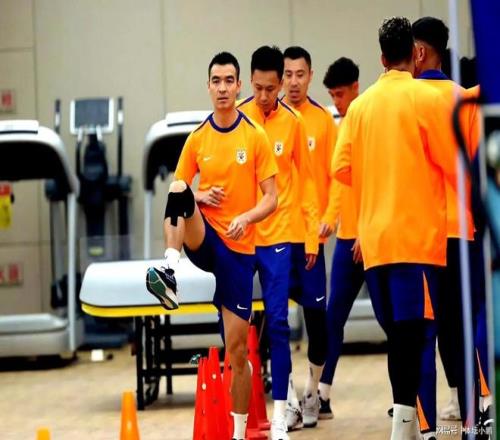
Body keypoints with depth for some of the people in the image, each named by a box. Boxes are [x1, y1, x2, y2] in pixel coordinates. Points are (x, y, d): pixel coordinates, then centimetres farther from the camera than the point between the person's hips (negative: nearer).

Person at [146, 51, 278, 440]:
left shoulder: (256, 137, -2)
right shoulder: (197, 139, 5)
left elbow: (271, 198, -2)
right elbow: (178, 190, 10)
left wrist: (246, 217, -21)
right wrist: (197, 196, -11)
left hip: (240, 248, -1)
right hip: (204, 240, 2)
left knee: (237, 348, 0)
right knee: (179, 189, -30)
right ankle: (170, 270, -44)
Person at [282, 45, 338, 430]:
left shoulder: (324, 120, 2)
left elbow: (336, 176, 2)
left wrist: (329, 217, -8)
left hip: (310, 232, 0)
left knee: (317, 312, 5)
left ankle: (312, 393, 19)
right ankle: (288, 398, 3)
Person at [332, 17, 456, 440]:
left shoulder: (361, 105, 10)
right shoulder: (428, 98, -5)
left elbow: (342, 168, 8)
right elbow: (453, 163, -7)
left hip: (374, 237, 5)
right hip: (417, 234, -5)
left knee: (399, 333, 11)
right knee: (412, 331, -8)